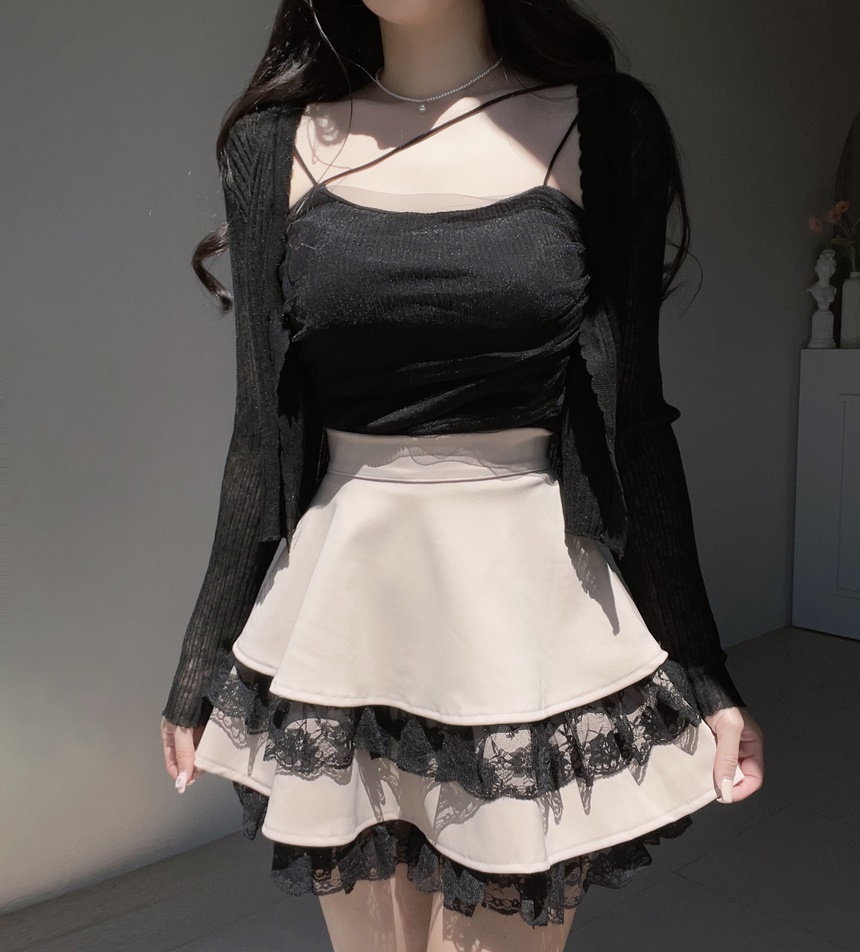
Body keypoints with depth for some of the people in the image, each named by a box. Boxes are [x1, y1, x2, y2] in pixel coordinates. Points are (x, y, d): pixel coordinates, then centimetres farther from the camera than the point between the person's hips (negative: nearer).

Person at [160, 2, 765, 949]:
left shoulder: (601, 126, 0)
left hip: (534, 609, -1)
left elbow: (635, 422, 1)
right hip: (342, 612, 2)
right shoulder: (279, 141, 4)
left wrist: (703, 675, 3)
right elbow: (261, 435, 5)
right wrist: (201, 671, 9)